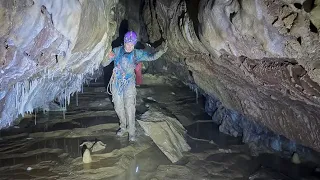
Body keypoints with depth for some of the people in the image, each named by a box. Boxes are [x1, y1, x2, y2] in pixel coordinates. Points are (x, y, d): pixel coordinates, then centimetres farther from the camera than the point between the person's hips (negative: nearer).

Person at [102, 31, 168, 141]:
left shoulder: (137, 53, -2)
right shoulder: (117, 51, -4)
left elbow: (151, 57, -8)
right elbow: (104, 64, -2)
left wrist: (162, 51, -26)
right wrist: (108, 57, -24)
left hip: (129, 84, -2)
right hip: (116, 83, 2)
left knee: (129, 108, -9)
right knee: (118, 107, 10)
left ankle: (131, 132, 4)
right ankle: (123, 127, 31)